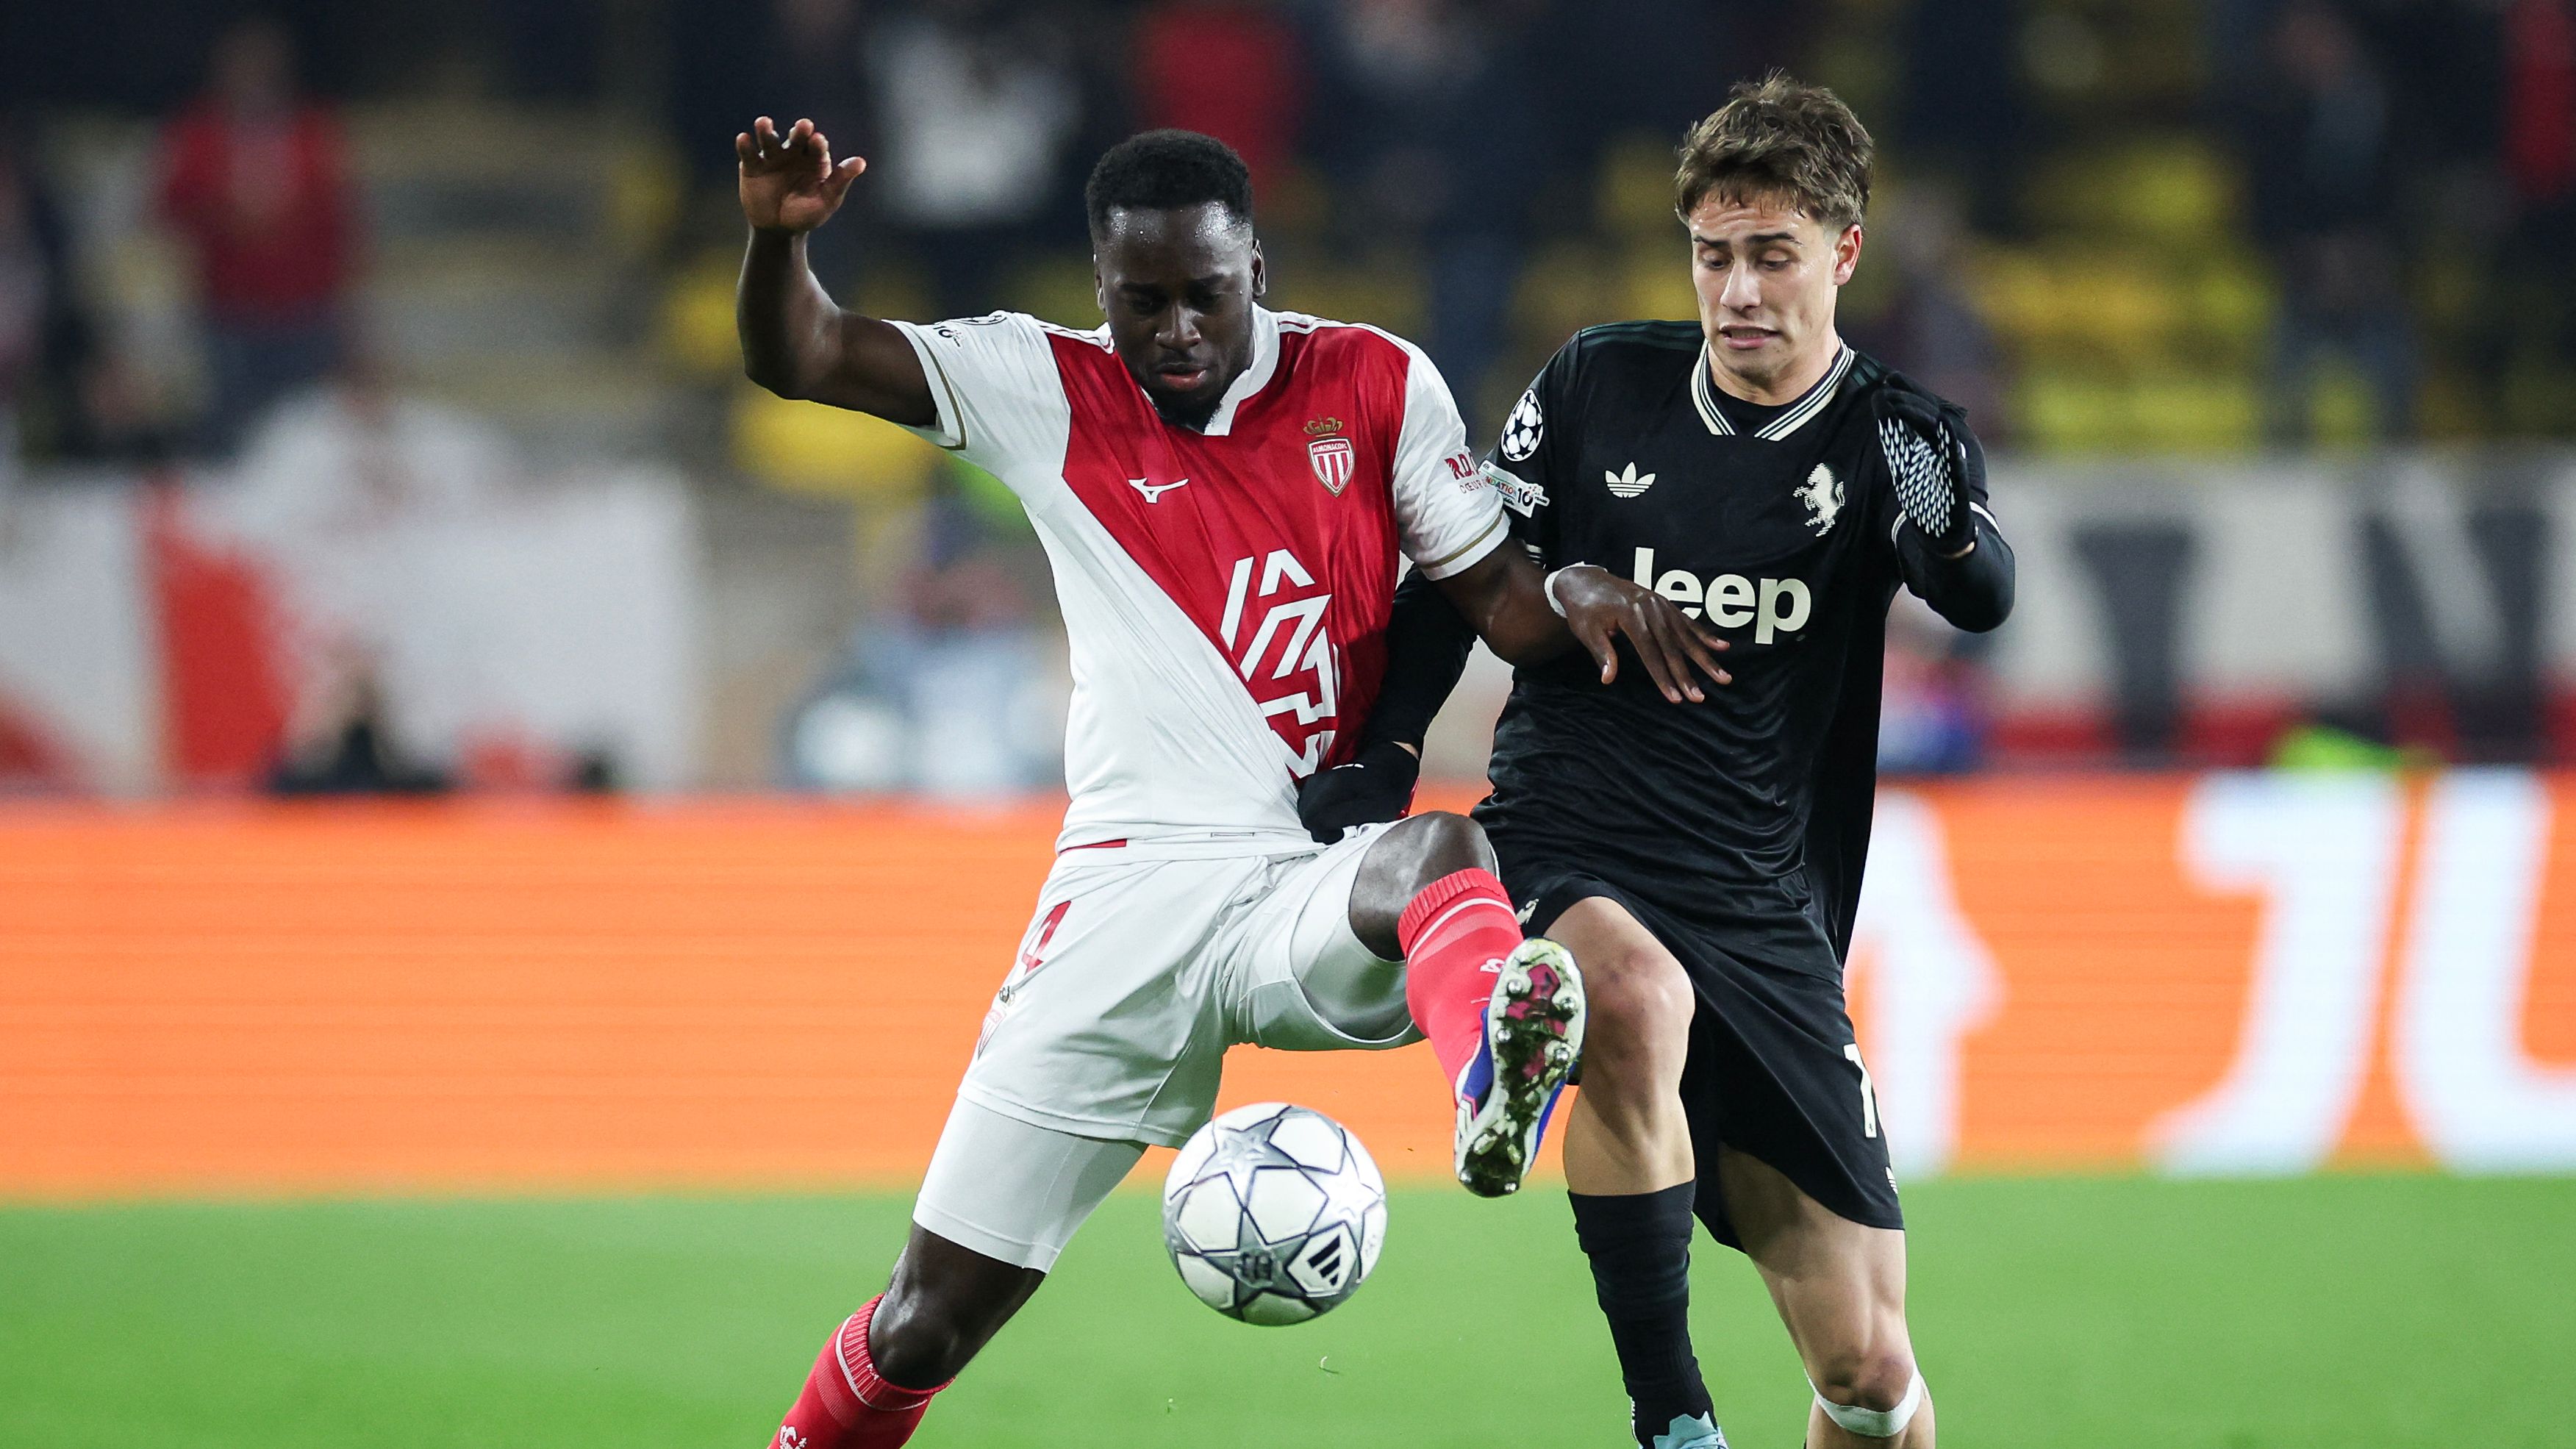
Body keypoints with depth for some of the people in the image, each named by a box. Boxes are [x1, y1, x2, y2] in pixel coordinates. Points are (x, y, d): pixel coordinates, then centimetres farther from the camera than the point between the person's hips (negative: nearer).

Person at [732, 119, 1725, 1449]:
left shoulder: (1375, 384, 7)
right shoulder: (1048, 392, 7)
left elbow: (1496, 603, 8)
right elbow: (798, 359, 3)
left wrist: (1575, 597, -15)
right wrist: (779, 235, -18)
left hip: (1315, 886, -1)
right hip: (1128, 888, 1)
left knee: (1442, 856, -41)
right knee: (927, 1324, -1)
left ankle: (1496, 1087, -73)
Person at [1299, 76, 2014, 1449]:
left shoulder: (1896, 443, 0)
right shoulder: (1598, 383, 3)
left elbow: (1983, 603, -19)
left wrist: (1949, 533, -42)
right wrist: (1377, 755, -3)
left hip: (1765, 913, 1)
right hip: (1559, 858, -1)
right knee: (1640, 997, -39)